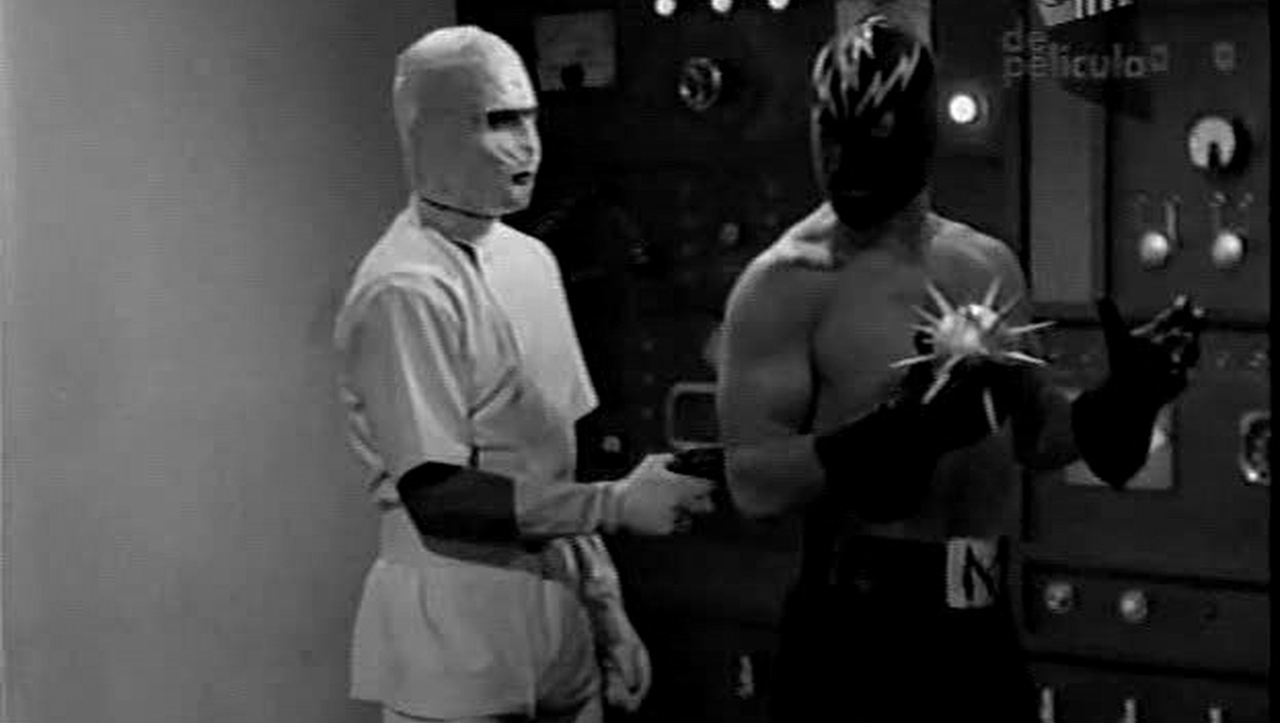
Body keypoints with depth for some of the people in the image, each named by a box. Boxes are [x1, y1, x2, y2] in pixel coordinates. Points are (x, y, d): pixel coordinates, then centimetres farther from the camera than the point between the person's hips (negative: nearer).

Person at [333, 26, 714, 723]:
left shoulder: (532, 259, 9)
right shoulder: (404, 291, -15)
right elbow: (436, 496, -19)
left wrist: (605, 606, 12)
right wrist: (616, 503, -17)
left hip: (560, 613, 7)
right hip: (456, 627, -7)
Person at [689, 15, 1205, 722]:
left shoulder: (989, 264, 8)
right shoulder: (783, 284, -10)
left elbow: (1038, 435, 17)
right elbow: (753, 482, -18)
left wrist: (1125, 396, -1)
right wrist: (900, 435, -29)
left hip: (985, 628, 6)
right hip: (855, 632, -5)